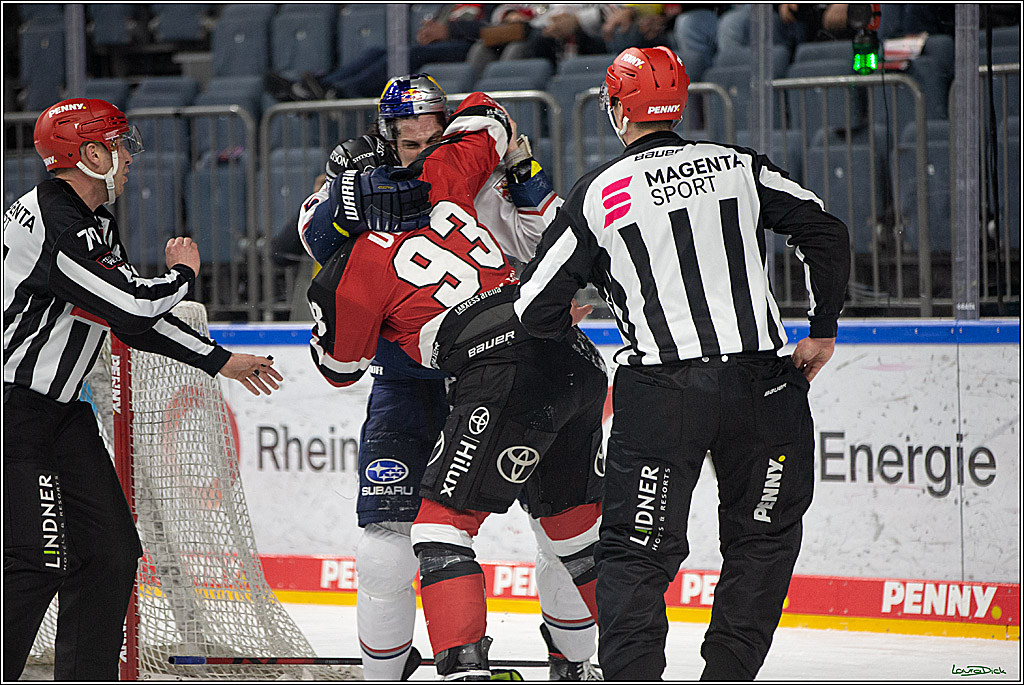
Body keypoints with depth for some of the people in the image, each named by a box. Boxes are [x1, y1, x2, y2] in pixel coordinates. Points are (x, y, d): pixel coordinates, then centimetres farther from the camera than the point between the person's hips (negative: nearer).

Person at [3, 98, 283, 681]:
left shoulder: (95, 224, 13)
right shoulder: (54, 225, -22)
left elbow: (138, 319, 20)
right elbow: (135, 308, -25)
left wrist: (221, 361, 19)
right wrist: (183, 272, -4)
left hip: (60, 410, 10)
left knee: (111, 551, 8)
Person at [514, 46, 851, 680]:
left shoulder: (597, 195, 3)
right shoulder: (740, 167, 9)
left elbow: (537, 311, 6)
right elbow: (827, 235, 5)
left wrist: (566, 321, 29)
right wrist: (822, 331, 16)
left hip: (662, 393, -2)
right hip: (761, 383, 2)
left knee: (638, 552, 5)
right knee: (763, 538, 17)